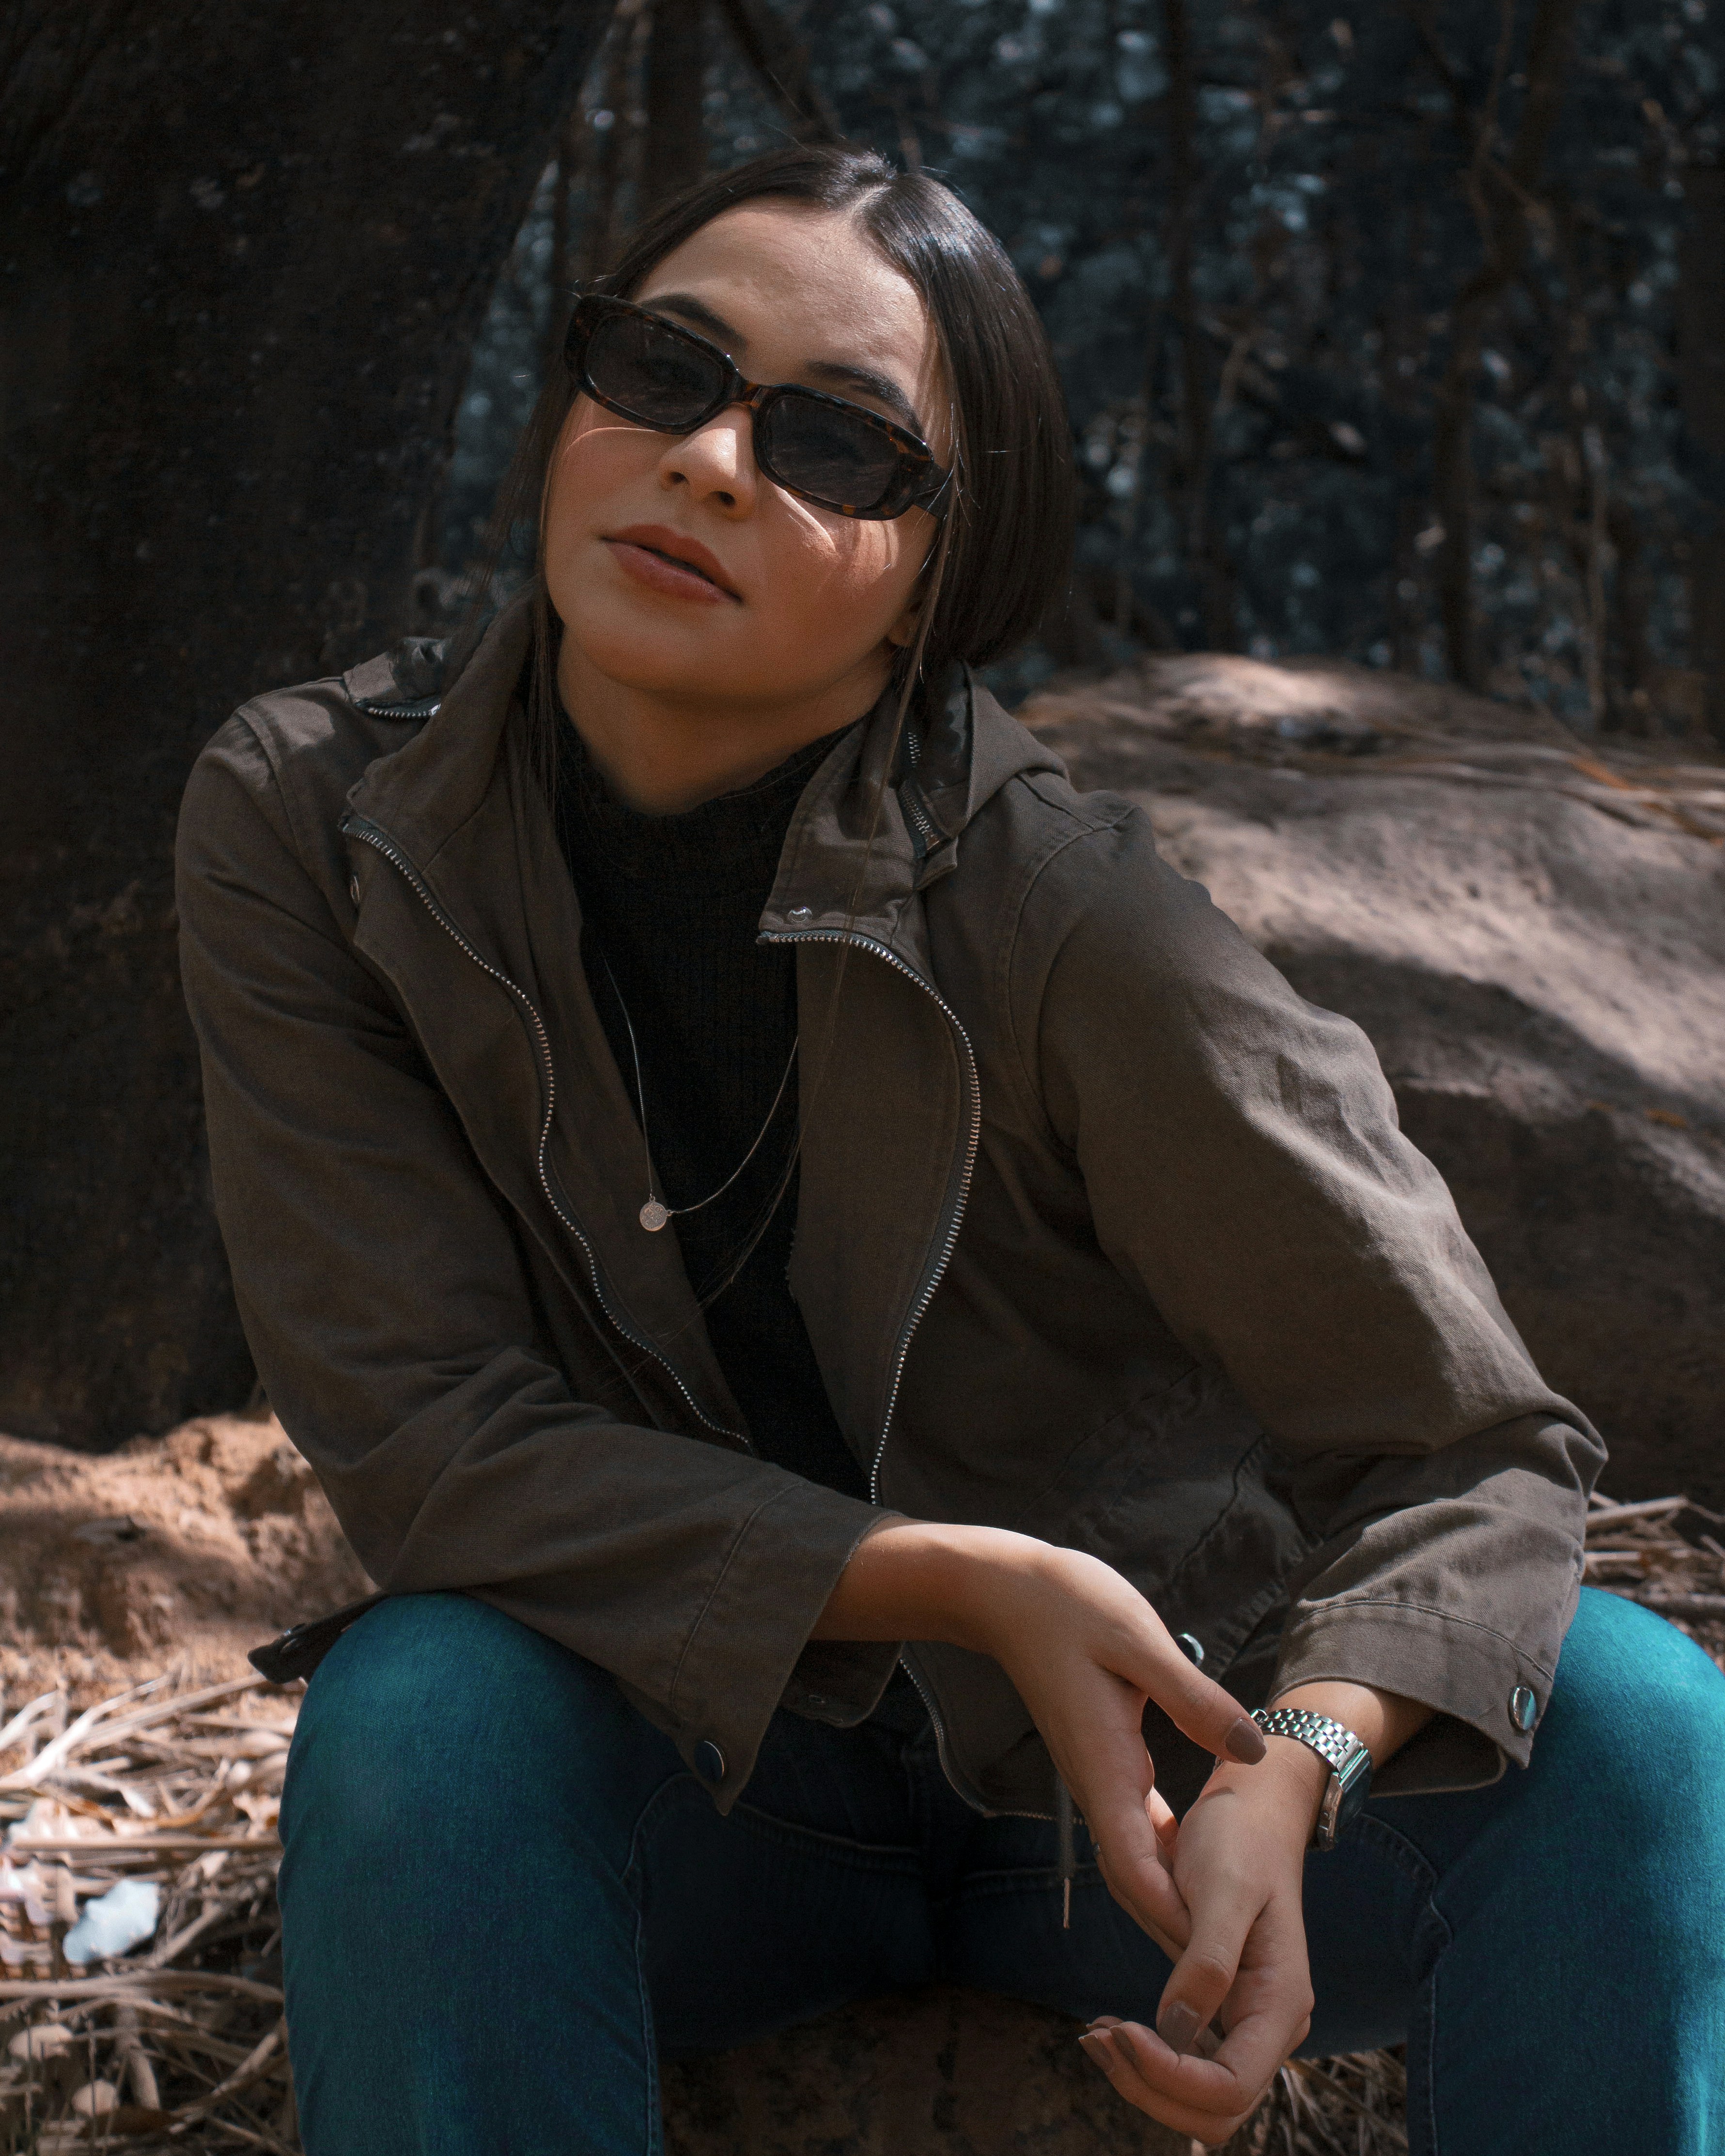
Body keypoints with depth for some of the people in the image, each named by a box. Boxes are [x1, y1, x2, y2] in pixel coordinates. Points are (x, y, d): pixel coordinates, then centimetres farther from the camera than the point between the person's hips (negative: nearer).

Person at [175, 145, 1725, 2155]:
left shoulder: (1058, 912, -20)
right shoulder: (300, 823, -15)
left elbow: (1471, 1458, -15)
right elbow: (423, 1435, -17)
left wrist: (1294, 1767, -36)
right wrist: (966, 1590, -28)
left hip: (1121, 1764, 0)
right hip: (702, 1778, 1)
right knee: (425, 1716, -32)